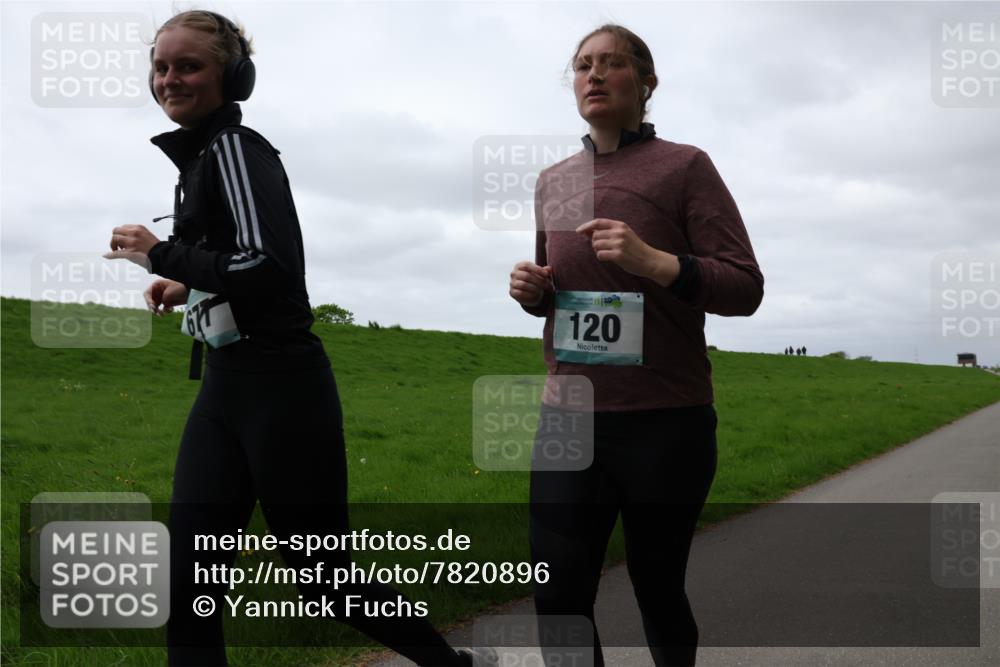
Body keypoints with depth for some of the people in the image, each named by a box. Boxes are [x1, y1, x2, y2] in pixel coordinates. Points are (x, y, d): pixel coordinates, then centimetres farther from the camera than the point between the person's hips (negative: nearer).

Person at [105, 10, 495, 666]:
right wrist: (189, 283, 14)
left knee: (324, 575, 4)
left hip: (280, 389, -9)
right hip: (224, 389, 9)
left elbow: (269, 267, -25)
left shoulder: (236, 147, -12)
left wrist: (161, 254, -15)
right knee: (188, 587, 5)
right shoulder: (198, 157, 16)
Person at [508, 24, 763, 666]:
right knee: (558, 597, -2)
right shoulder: (554, 181, 13)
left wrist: (653, 262, -24)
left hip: (666, 424, -4)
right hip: (568, 418, 4)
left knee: (657, 590, 11)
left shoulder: (685, 167, -2)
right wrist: (530, 290, 1)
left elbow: (746, 288, -8)